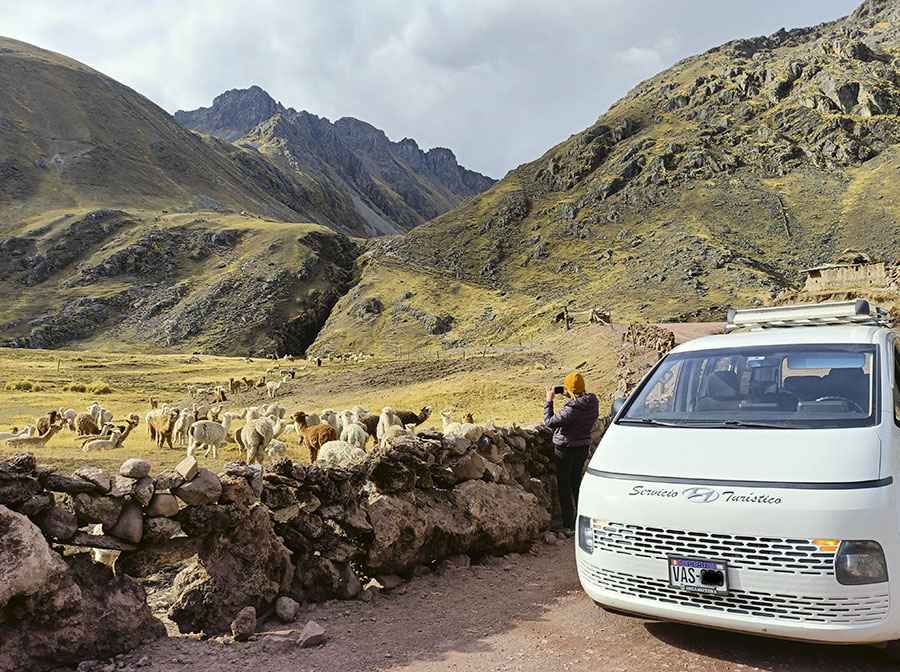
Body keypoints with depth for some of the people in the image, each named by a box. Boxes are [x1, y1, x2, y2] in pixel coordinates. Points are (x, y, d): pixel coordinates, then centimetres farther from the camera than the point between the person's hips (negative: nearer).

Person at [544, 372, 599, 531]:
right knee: (576, 482, 22)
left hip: (565, 448, -8)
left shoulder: (572, 408, -27)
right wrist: (572, 398, 6)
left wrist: (549, 400, -14)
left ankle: (568, 523, 10)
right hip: (583, 446, 8)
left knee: (564, 485, 5)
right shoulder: (593, 403, -4)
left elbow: (549, 422, -24)